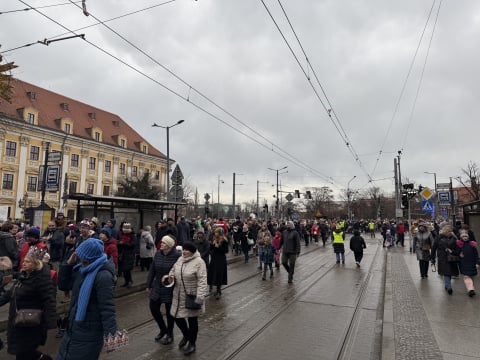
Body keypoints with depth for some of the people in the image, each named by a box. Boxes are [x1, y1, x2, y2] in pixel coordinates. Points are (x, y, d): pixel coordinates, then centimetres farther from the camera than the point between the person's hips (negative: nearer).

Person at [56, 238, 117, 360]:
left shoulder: (103, 276, -24)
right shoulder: (82, 269, 4)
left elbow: (107, 307, -26)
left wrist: (111, 335, -31)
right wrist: (69, 263, -2)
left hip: (89, 334, -9)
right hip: (74, 328, 9)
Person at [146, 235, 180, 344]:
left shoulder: (177, 256, -19)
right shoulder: (158, 254, -1)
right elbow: (152, 270, 6)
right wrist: (149, 285, 9)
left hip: (170, 289, -6)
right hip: (157, 287, 6)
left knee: (169, 312, 9)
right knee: (153, 307, 11)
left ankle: (169, 334, 32)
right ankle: (163, 329, 36)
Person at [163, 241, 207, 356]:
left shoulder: (198, 262, -18)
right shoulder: (180, 259, 3)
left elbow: (202, 280, -22)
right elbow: (174, 269, 19)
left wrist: (200, 296, -28)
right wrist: (170, 275, -3)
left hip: (192, 297, -7)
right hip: (179, 296, 7)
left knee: (192, 320, 8)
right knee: (177, 317, 15)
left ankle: (192, 343, 30)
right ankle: (186, 336, 43)